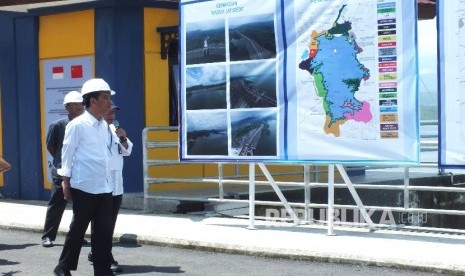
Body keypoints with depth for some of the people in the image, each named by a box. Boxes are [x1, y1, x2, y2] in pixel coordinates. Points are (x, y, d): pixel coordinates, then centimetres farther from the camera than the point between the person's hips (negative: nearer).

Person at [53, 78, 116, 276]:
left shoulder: (104, 125, 11)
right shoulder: (77, 125, -9)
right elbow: (67, 155, -6)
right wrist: (66, 183, -7)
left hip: (104, 186, 6)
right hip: (84, 186, -6)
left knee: (104, 230, 6)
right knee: (78, 229, 4)